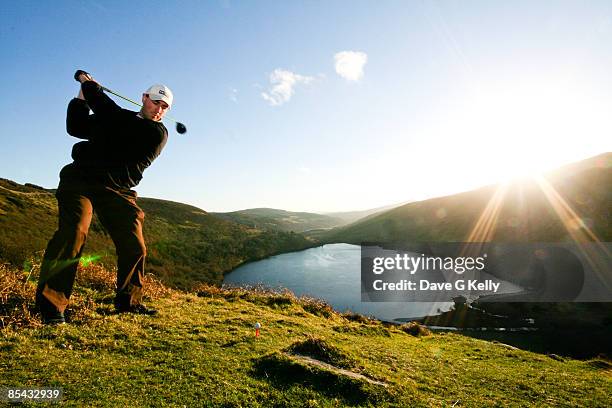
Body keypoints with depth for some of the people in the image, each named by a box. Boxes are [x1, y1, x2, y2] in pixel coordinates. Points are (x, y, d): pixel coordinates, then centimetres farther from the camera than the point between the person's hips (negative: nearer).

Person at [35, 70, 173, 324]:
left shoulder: (157, 132, -1)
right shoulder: (116, 118, 14)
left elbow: (107, 111, -6)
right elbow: (75, 127, 17)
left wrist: (88, 83, 10)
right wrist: (82, 95, 11)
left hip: (118, 191, -1)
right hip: (79, 179, 1)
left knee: (134, 246, -5)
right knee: (74, 232, -21)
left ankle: (128, 301, 16)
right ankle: (50, 304, -16)